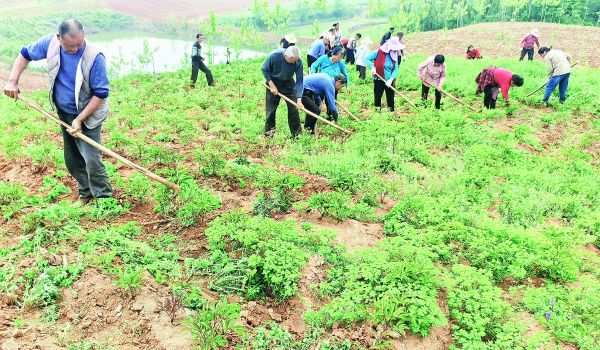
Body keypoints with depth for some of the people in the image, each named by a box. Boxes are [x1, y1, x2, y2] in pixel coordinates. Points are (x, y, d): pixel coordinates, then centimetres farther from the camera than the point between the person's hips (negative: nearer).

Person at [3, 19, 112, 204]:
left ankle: (104, 199, 1)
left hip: (88, 115, -6)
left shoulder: (95, 57, -26)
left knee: (92, 160, -14)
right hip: (64, 113, 6)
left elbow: (101, 93, -21)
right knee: (72, 160, 14)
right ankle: (86, 193, 32)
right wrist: (13, 81, -1)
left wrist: (79, 119, -23)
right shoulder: (50, 43, -10)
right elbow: (25, 54, 9)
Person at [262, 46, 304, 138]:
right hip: (273, 82, -1)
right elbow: (265, 69, -12)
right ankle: (269, 130, 19)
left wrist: (299, 99, -28)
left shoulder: (298, 62, -24)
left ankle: (296, 132, 9)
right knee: (271, 108, 2)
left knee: (293, 108, -2)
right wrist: (271, 85, -18)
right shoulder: (275, 56, -28)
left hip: (288, 84, 1)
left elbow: (299, 81, -19)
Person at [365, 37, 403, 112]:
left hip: (389, 81, 3)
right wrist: (372, 67, -23)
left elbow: (396, 69, -4)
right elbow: (367, 58, -8)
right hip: (379, 80, -3)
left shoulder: (395, 55, -1)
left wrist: (391, 79, -18)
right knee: (378, 96, 10)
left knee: (390, 97, 9)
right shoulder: (379, 52, -12)